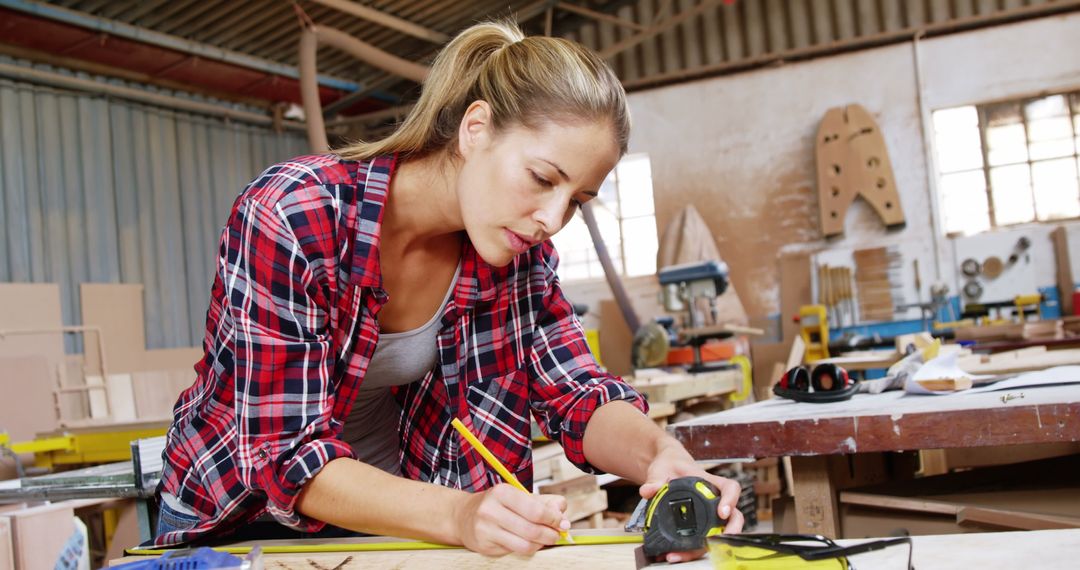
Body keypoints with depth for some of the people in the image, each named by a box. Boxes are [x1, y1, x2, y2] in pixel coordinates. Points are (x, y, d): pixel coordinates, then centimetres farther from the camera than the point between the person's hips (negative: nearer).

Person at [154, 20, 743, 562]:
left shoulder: (519, 251, -10)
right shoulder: (291, 216, -26)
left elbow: (578, 396, -9)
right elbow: (287, 455, -28)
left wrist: (662, 455, -31)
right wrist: (459, 515, -42)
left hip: (392, 514, 3)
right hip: (241, 519, -3)